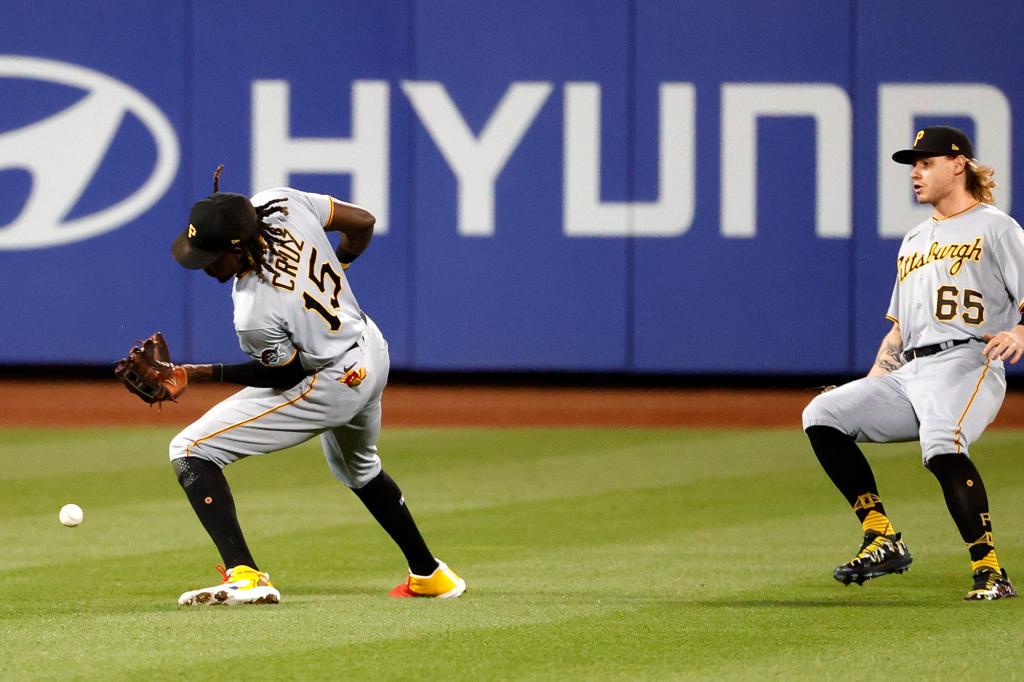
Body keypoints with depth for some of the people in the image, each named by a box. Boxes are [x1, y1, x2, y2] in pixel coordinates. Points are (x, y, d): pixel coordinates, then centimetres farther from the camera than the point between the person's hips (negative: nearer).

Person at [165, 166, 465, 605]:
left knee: (191, 451, -10)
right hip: (372, 353, 9)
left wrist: (200, 374, -15)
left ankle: (244, 577, -21)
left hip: (329, 387, -9)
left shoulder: (255, 315, -34)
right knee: (358, 467, 38)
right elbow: (362, 223, -3)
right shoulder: (279, 204, -18)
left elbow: (286, 373, -15)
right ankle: (428, 574, 48)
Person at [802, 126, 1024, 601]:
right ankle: (882, 539, -10)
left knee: (942, 445, -36)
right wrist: (869, 385, 17)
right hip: (908, 375, 8)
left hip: (967, 365, -8)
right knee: (822, 415, -10)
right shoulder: (914, 242, 29)